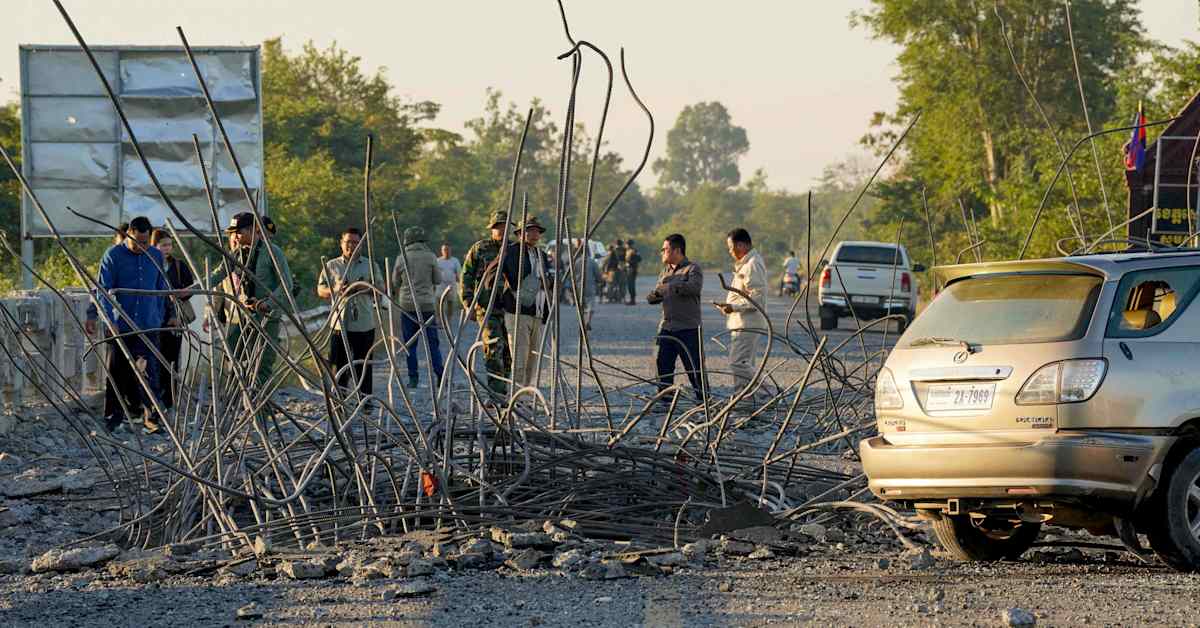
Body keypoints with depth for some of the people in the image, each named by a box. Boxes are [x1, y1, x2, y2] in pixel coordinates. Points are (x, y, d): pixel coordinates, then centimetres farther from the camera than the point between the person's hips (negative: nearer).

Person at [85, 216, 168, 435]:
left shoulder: (156, 256, 9)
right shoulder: (113, 255, -4)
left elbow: (162, 290, 19)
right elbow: (102, 289, -8)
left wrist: (160, 317, 16)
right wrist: (93, 315, -19)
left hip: (148, 326, 2)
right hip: (120, 326, -2)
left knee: (149, 373, -5)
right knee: (117, 374, 3)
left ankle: (149, 415, -2)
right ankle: (113, 420, 11)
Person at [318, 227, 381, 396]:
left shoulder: (370, 265, 8)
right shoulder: (332, 266, 10)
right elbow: (320, 290, 8)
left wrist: (362, 288, -15)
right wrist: (335, 290, -13)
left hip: (364, 325, -1)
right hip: (339, 324, 1)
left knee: (363, 366, 0)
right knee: (339, 365, 1)